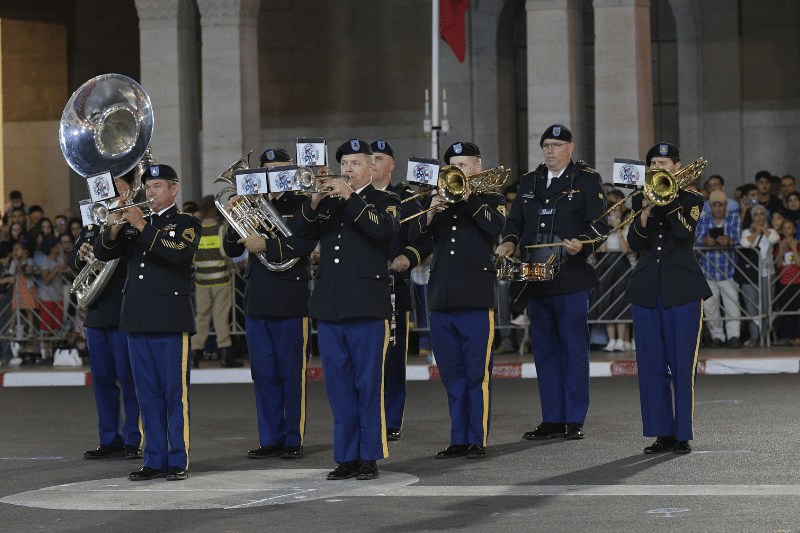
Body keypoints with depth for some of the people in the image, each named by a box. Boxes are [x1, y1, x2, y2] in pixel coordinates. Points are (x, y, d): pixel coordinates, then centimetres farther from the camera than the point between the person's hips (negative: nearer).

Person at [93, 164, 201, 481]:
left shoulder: (186, 224, 2)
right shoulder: (134, 225, 18)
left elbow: (179, 253, -18)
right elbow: (102, 253, 10)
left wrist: (143, 227, -20)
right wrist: (115, 229, -9)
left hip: (170, 321, -5)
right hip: (138, 320, 5)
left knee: (176, 392, -4)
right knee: (148, 395, 7)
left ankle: (180, 461, 1)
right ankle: (155, 460, 12)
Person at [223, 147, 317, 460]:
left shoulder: (301, 205, 0)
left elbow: (305, 244, -16)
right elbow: (232, 250, 11)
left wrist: (265, 245, -18)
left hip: (290, 303, -5)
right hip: (257, 302, 5)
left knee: (291, 374, 0)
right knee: (263, 375, 7)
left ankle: (294, 439, 7)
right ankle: (271, 439, 14)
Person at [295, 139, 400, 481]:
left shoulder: (384, 202, 6)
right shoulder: (329, 203, 18)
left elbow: (382, 228, -15)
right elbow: (302, 232, 5)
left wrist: (349, 196, -16)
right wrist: (315, 202, -11)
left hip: (367, 310, -4)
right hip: (329, 310, 4)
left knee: (368, 385, -2)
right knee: (339, 388, 6)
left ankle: (370, 457, 4)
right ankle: (346, 456, 12)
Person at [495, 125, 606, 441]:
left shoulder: (588, 180, 3)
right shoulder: (529, 181, 17)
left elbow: (599, 224, -4)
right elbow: (516, 220, 17)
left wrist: (581, 244, -23)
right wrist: (509, 242, -4)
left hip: (571, 277, -5)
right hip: (535, 277, 5)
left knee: (574, 348, -2)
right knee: (543, 349, 7)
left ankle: (575, 420, 2)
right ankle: (552, 420, 12)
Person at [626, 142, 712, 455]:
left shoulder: (691, 200, 5)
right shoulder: (642, 200, 13)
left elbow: (684, 232, -14)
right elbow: (635, 244, 1)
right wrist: (646, 211, -13)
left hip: (682, 289, -3)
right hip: (647, 289, 3)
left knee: (682, 364, -4)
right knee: (651, 364, 2)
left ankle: (683, 434, 1)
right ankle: (662, 434, 8)